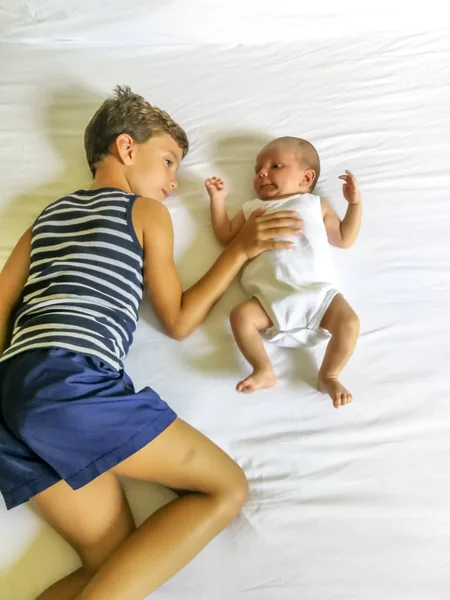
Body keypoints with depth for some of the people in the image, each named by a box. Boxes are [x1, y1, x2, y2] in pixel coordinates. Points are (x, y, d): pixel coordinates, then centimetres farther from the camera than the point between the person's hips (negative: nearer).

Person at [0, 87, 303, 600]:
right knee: (227, 488, 0)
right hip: (71, 381, -7)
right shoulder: (147, 212, 10)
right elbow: (178, 322, 12)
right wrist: (241, 249, 16)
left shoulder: (50, 214, 29)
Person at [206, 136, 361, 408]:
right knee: (241, 315, -25)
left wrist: (355, 203, 16)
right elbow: (226, 236, 27)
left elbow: (345, 239, 23)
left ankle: (329, 376, -8)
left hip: (318, 289, 0)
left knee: (349, 321, -22)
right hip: (272, 296, 1)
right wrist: (218, 199, 25)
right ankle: (264, 371, -18)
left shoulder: (316, 205, 25)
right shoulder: (252, 209, 30)